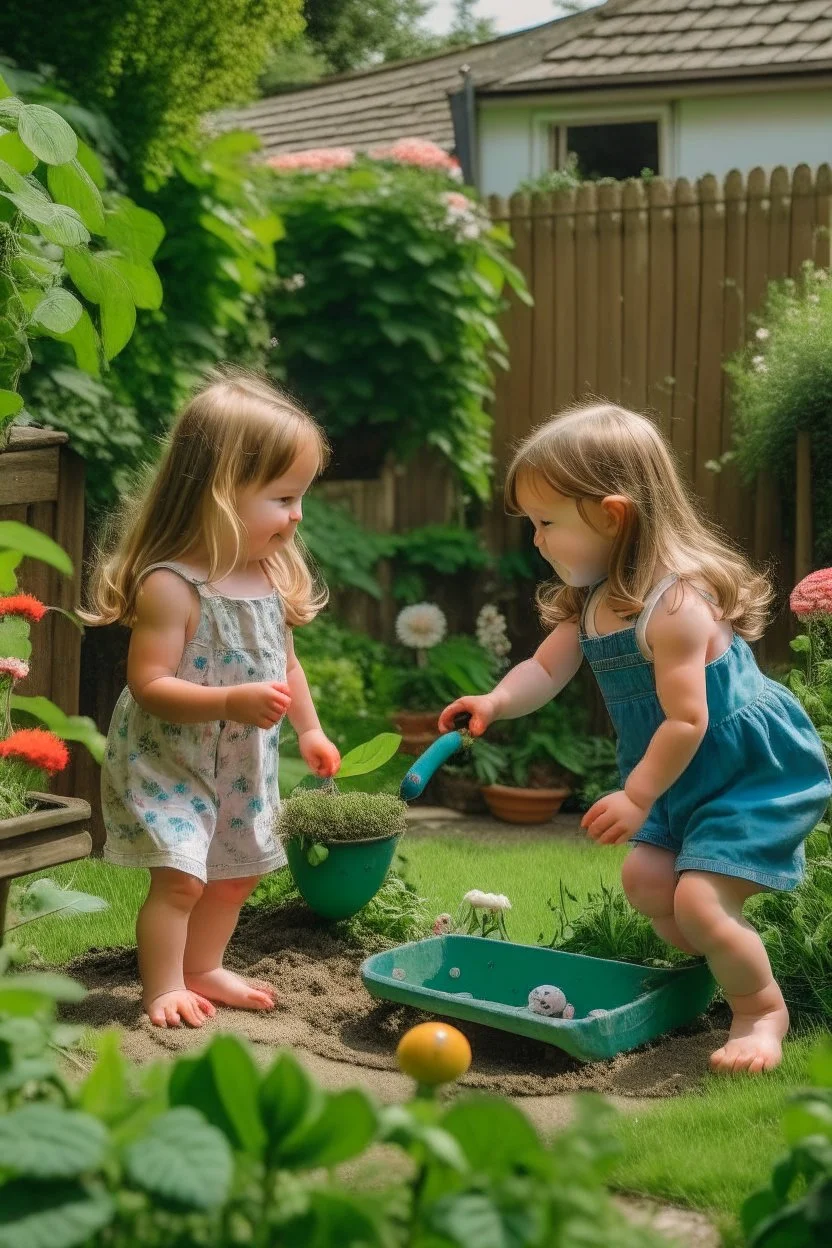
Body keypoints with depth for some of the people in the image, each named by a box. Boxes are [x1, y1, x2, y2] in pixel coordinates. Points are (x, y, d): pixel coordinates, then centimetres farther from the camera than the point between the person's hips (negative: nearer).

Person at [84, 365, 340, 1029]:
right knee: (181, 876, -12)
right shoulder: (171, 586, -25)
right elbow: (149, 685, -27)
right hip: (170, 762, -8)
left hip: (246, 766, 8)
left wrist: (310, 730, 14)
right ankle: (164, 986, 7)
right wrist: (231, 703, -36)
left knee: (237, 872, 18)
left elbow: (284, 662, 14)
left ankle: (203, 969, 36)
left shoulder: (274, 576, 0)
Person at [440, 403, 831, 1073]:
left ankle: (763, 1011, 7)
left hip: (757, 771, -10)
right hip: (687, 779, 10)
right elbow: (545, 670, 0)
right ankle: (718, 972, 30)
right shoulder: (589, 602, 1)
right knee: (646, 877, 9)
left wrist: (638, 796, -21)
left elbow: (686, 719, -27)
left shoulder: (675, 604, -29)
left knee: (700, 899, -16)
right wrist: (497, 701, -21)